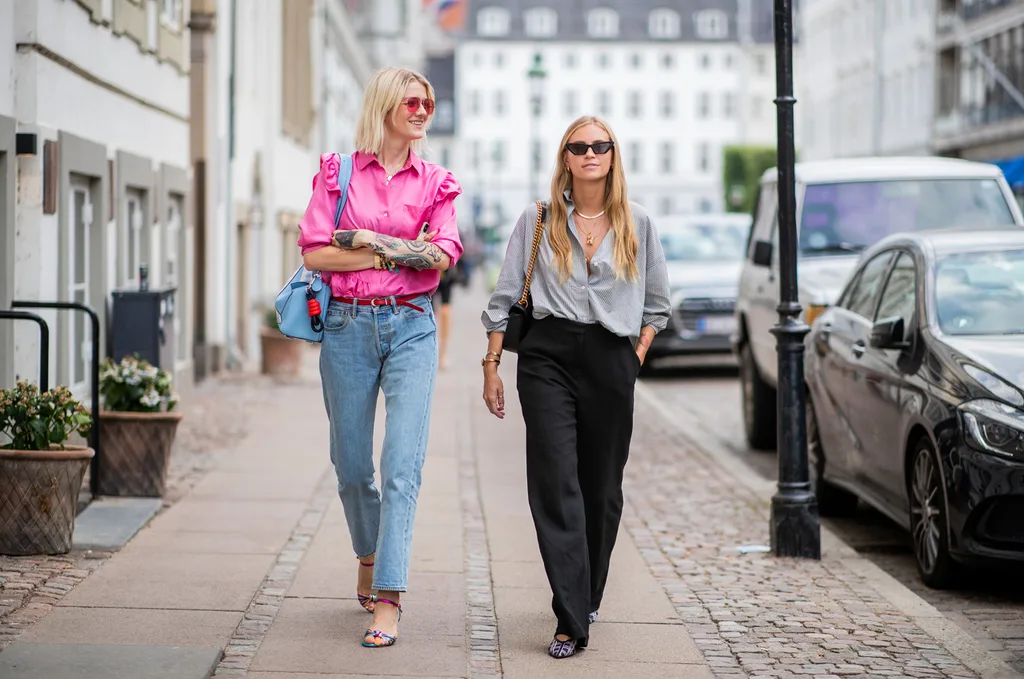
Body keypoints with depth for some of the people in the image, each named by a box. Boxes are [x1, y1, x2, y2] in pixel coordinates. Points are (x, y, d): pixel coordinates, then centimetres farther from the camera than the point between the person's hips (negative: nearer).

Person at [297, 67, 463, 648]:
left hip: (411, 326, 0)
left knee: (402, 463, -12)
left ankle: (388, 597, -13)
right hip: (348, 326, 1)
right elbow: (315, 253, -4)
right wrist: (398, 253, -9)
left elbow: (443, 256, -6)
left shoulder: (435, 182, 8)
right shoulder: (338, 173, 5)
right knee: (352, 466, 9)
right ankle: (370, 554, 36)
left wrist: (368, 238, -10)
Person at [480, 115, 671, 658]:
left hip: (611, 361, 2)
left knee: (601, 487, 6)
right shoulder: (537, 220, 6)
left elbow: (657, 304, 16)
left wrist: (637, 356, 6)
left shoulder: (636, 225, 8)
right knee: (556, 484, -10)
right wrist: (491, 366, 4)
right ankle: (572, 620, -13)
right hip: (548, 355, -1)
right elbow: (505, 298, 8)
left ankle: (587, 599, 25)